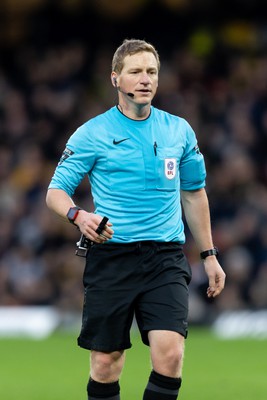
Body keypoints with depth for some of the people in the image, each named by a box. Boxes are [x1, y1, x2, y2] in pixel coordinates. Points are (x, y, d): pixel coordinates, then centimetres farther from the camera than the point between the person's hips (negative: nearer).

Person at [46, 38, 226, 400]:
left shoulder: (179, 131, 10)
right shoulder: (92, 134, 1)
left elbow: (193, 194, 21)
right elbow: (56, 191, 0)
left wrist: (209, 254, 21)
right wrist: (78, 215, -22)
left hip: (166, 257, 1)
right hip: (111, 257, -1)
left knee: (170, 354, -16)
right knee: (106, 361, 0)